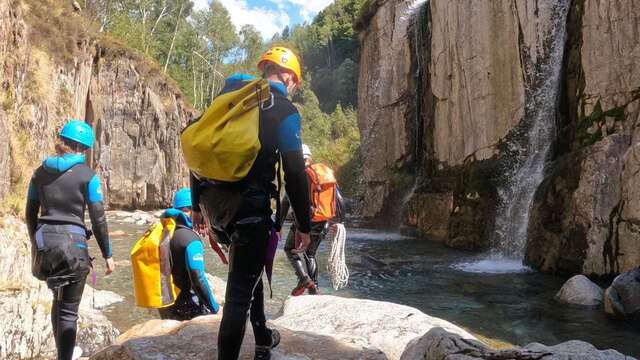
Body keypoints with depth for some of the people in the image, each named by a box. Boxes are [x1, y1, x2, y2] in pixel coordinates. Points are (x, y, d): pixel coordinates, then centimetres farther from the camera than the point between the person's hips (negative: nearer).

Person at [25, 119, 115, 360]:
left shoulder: (41, 172, 6)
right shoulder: (87, 175, -8)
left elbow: (30, 214, 11)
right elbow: (98, 219, -8)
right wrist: (107, 255, -1)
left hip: (44, 242, 5)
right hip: (73, 243, -5)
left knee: (59, 300, 25)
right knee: (69, 310, 3)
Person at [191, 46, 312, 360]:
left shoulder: (227, 96, 15)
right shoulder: (284, 110, -4)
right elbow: (295, 173, -10)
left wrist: (197, 204, 21)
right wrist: (304, 225, -2)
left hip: (212, 203, 7)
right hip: (249, 206, -7)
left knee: (248, 266, 27)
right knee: (241, 289, 0)